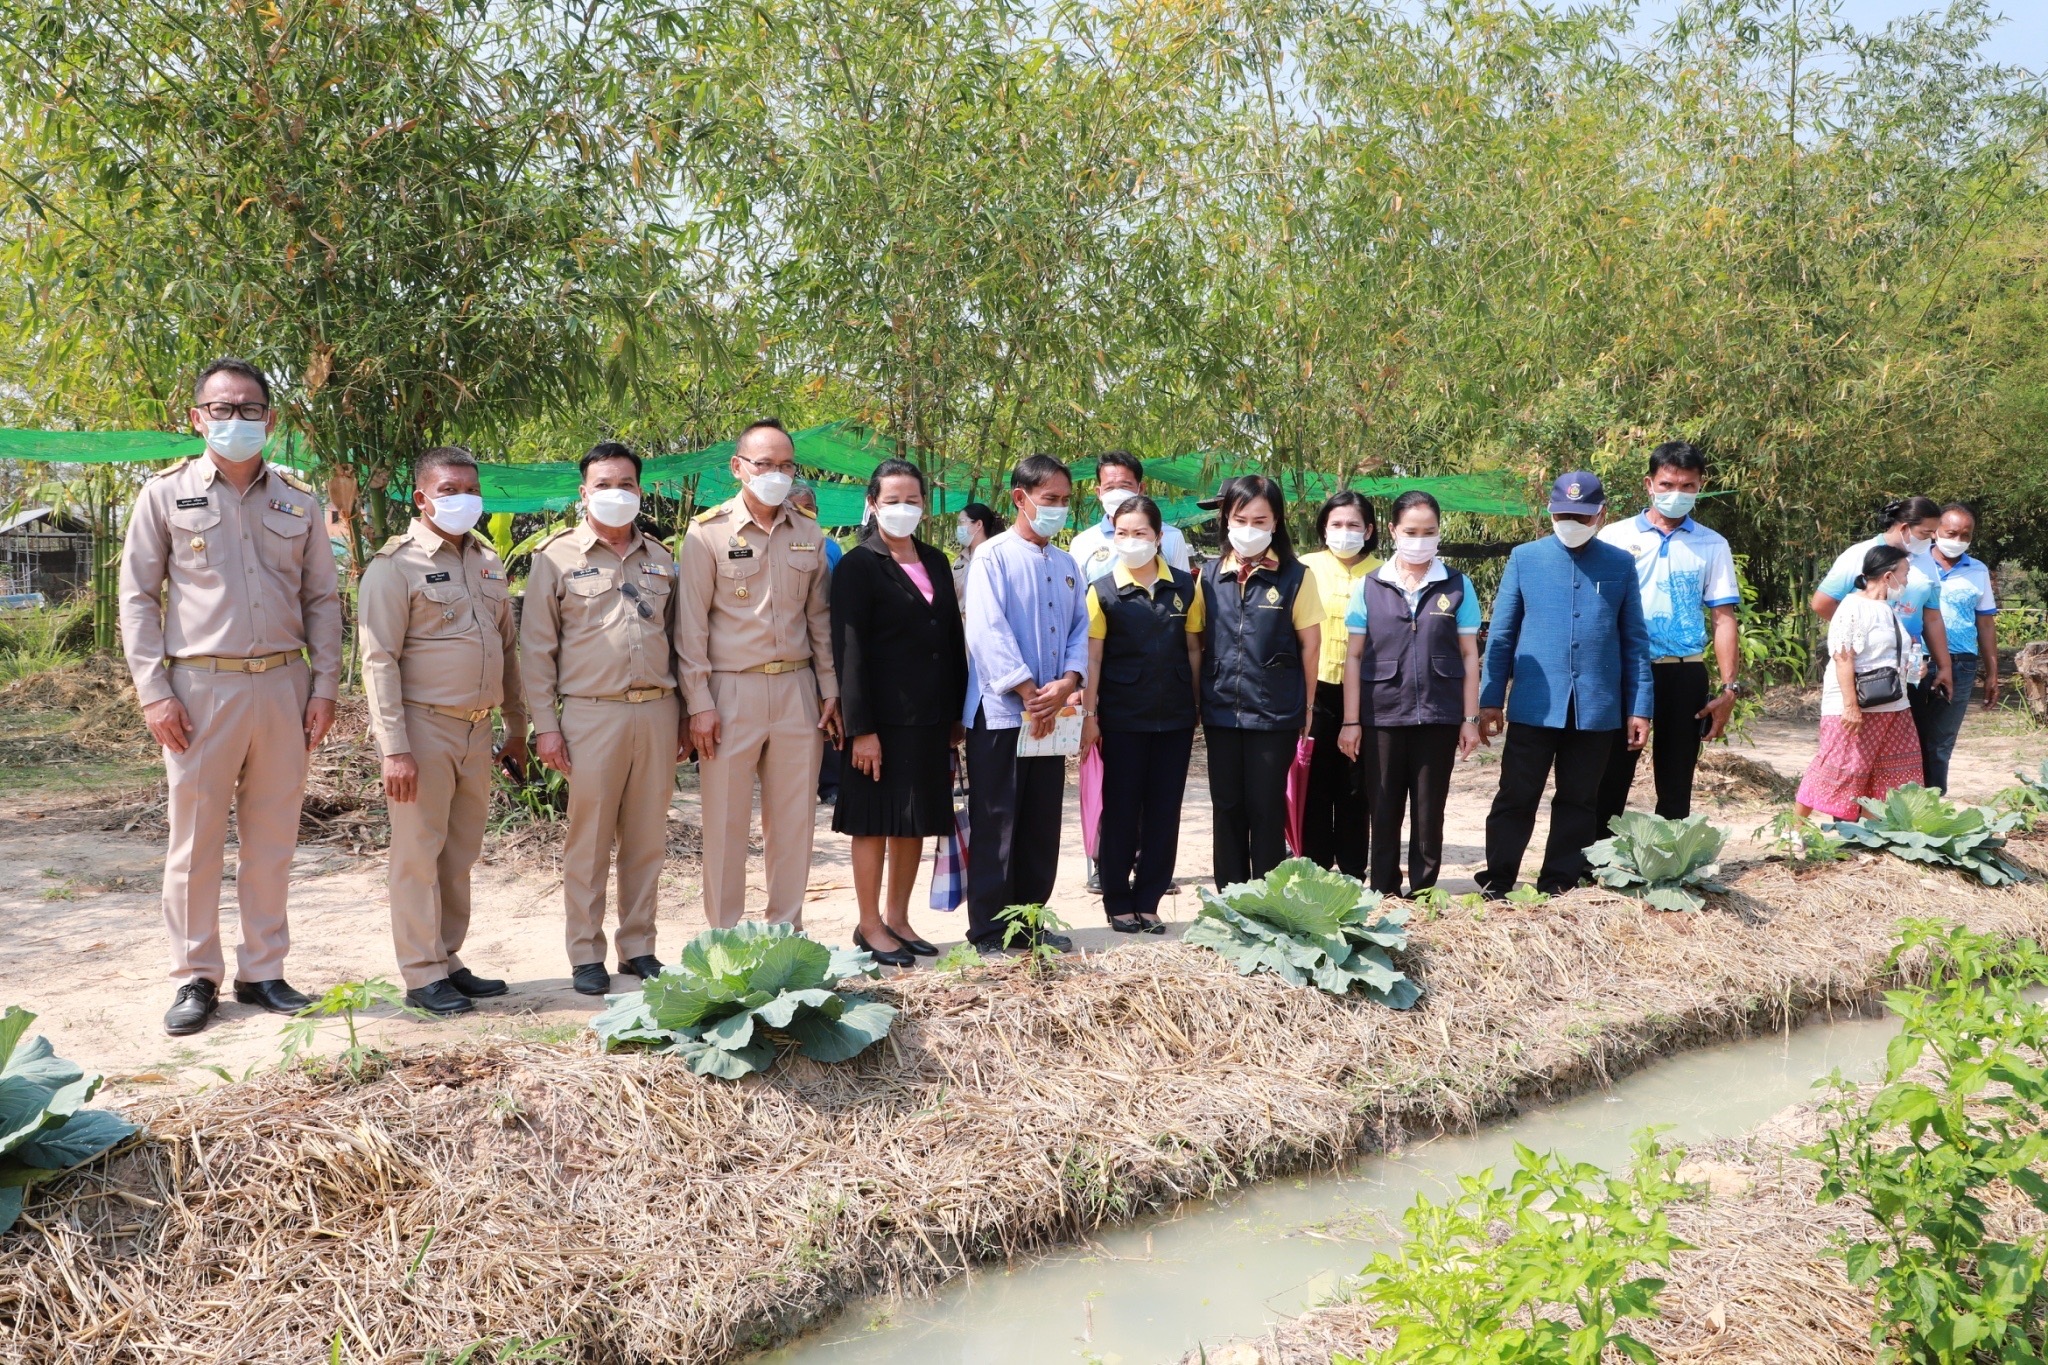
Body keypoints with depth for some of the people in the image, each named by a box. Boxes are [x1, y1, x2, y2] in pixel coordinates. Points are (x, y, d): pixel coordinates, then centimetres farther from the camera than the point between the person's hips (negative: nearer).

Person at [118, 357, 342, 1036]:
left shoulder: (298, 501, 9)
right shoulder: (166, 494, 3)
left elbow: (322, 599, 11)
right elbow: (137, 597, 2)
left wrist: (323, 687, 3)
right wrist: (153, 691, -6)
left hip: (282, 684, 2)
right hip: (200, 685, -2)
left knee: (272, 838, 8)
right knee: (195, 839, 3)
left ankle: (262, 971, 19)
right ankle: (196, 977, 15)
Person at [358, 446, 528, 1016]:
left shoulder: (488, 562, 14)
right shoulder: (395, 565, -7)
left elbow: (508, 647, 20)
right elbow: (378, 660, -12)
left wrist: (517, 727, 18)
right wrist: (394, 748, -18)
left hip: (477, 730, 7)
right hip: (425, 728, -6)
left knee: (461, 854, 12)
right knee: (420, 854, 0)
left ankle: (448, 962, 23)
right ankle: (423, 975, 8)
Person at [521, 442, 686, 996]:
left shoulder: (659, 557, 14)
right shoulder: (558, 556, 2)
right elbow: (537, 646, 1)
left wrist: (683, 715, 12)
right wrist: (545, 724, -5)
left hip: (657, 711, 4)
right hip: (592, 713, -4)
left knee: (647, 839, 8)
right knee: (589, 841, 1)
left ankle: (638, 947, 19)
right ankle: (586, 954, 12)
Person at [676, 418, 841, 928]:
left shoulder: (808, 534, 9)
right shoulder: (708, 532, -4)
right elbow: (691, 623, -5)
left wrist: (829, 691, 8)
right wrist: (699, 703, -9)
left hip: (797, 689, 4)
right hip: (731, 690, -4)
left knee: (793, 819, 9)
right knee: (726, 821, 3)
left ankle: (787, 931, 20)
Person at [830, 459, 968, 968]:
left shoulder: (935, 562, 13)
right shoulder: (858, 565, -6)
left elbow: (953, 638, 14)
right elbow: (849, 650, -11)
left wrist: (956, 713, 10)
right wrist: (860, 728, -16)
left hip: (930, 717, 6)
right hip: (882, 717, -6)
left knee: (916, 821, 12)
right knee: (876, 821, 2)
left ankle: (898, 919, 24)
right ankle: (869, 926, 13)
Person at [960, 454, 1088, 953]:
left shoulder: (1066, 564, 13)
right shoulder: (994, 555, -6)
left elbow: (1079, 628, 9)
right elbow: (989, 630, -14)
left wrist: (1067, 682, -9)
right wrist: (1029, 693, -15)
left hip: (1050, 712, 6)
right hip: (1000, 710, -6)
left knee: (1042, 823, 11)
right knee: (995, 823, 0)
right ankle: (988, 928, 8)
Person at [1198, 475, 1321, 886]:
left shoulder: (1295, 576, -4)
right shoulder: (1210, 575, 4)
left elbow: (1310, 644, 0)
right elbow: (1197, 641, 9)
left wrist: (1306, 706, 2)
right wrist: (1197, 701, 5)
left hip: (1275, 713, -3)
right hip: (1221, 711, 3)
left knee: (1266, 809, 4)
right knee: (1227, 807, 10)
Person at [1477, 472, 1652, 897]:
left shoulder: (1620, 564, 5)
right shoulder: (1524, 558, 2)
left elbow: (1634, 639, 7)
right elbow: (1501, 634, 4)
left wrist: (1639, 707, 3)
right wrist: (1490, 699, 0)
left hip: (1597, 709, 2)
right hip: (1534, 705, -1)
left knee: (1578, 802, 9)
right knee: (1516, 798, 1)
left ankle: (1559, 887, 19)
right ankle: (1497, 883, 10)